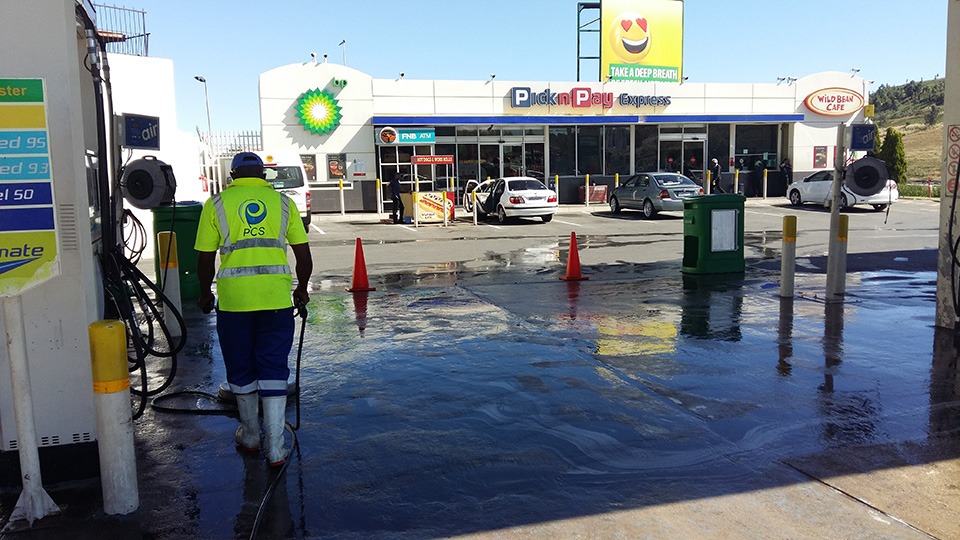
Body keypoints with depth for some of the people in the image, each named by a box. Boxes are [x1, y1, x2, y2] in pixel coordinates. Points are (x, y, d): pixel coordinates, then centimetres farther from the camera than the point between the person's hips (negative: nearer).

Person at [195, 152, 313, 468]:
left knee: (241, 369, 16)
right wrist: (302, 289, 22)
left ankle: (250, 436, 32)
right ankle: (275, 449, 8)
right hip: (277, 298, 1)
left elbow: (205, 260, 4)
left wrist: (205, 295, 19)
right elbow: (304, 256, 7)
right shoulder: (282, 202, 9)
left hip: (233, 298, -1)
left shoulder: (216, 204, 6)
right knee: (273, 370, 7)